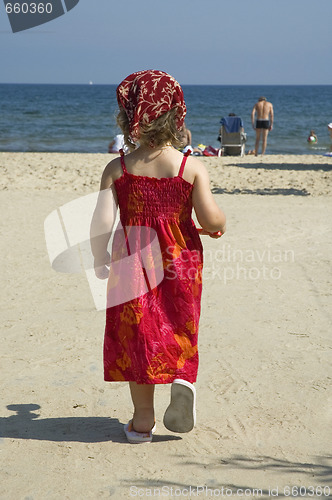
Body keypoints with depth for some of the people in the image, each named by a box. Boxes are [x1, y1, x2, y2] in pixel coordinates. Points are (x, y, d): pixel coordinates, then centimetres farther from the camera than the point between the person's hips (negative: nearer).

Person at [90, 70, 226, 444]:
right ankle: (183, 378, -7)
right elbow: (211, 219, -14)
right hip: (180, 261, 0)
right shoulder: (192, 167, -8)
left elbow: (101, 222, -11)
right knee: (179, 330, 21)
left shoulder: (117, 169, -7)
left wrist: (100, 260, 5)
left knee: (139, 337, 10)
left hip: (133, 262, 0)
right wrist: (218, 226, 10)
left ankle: (143, 421, 17)